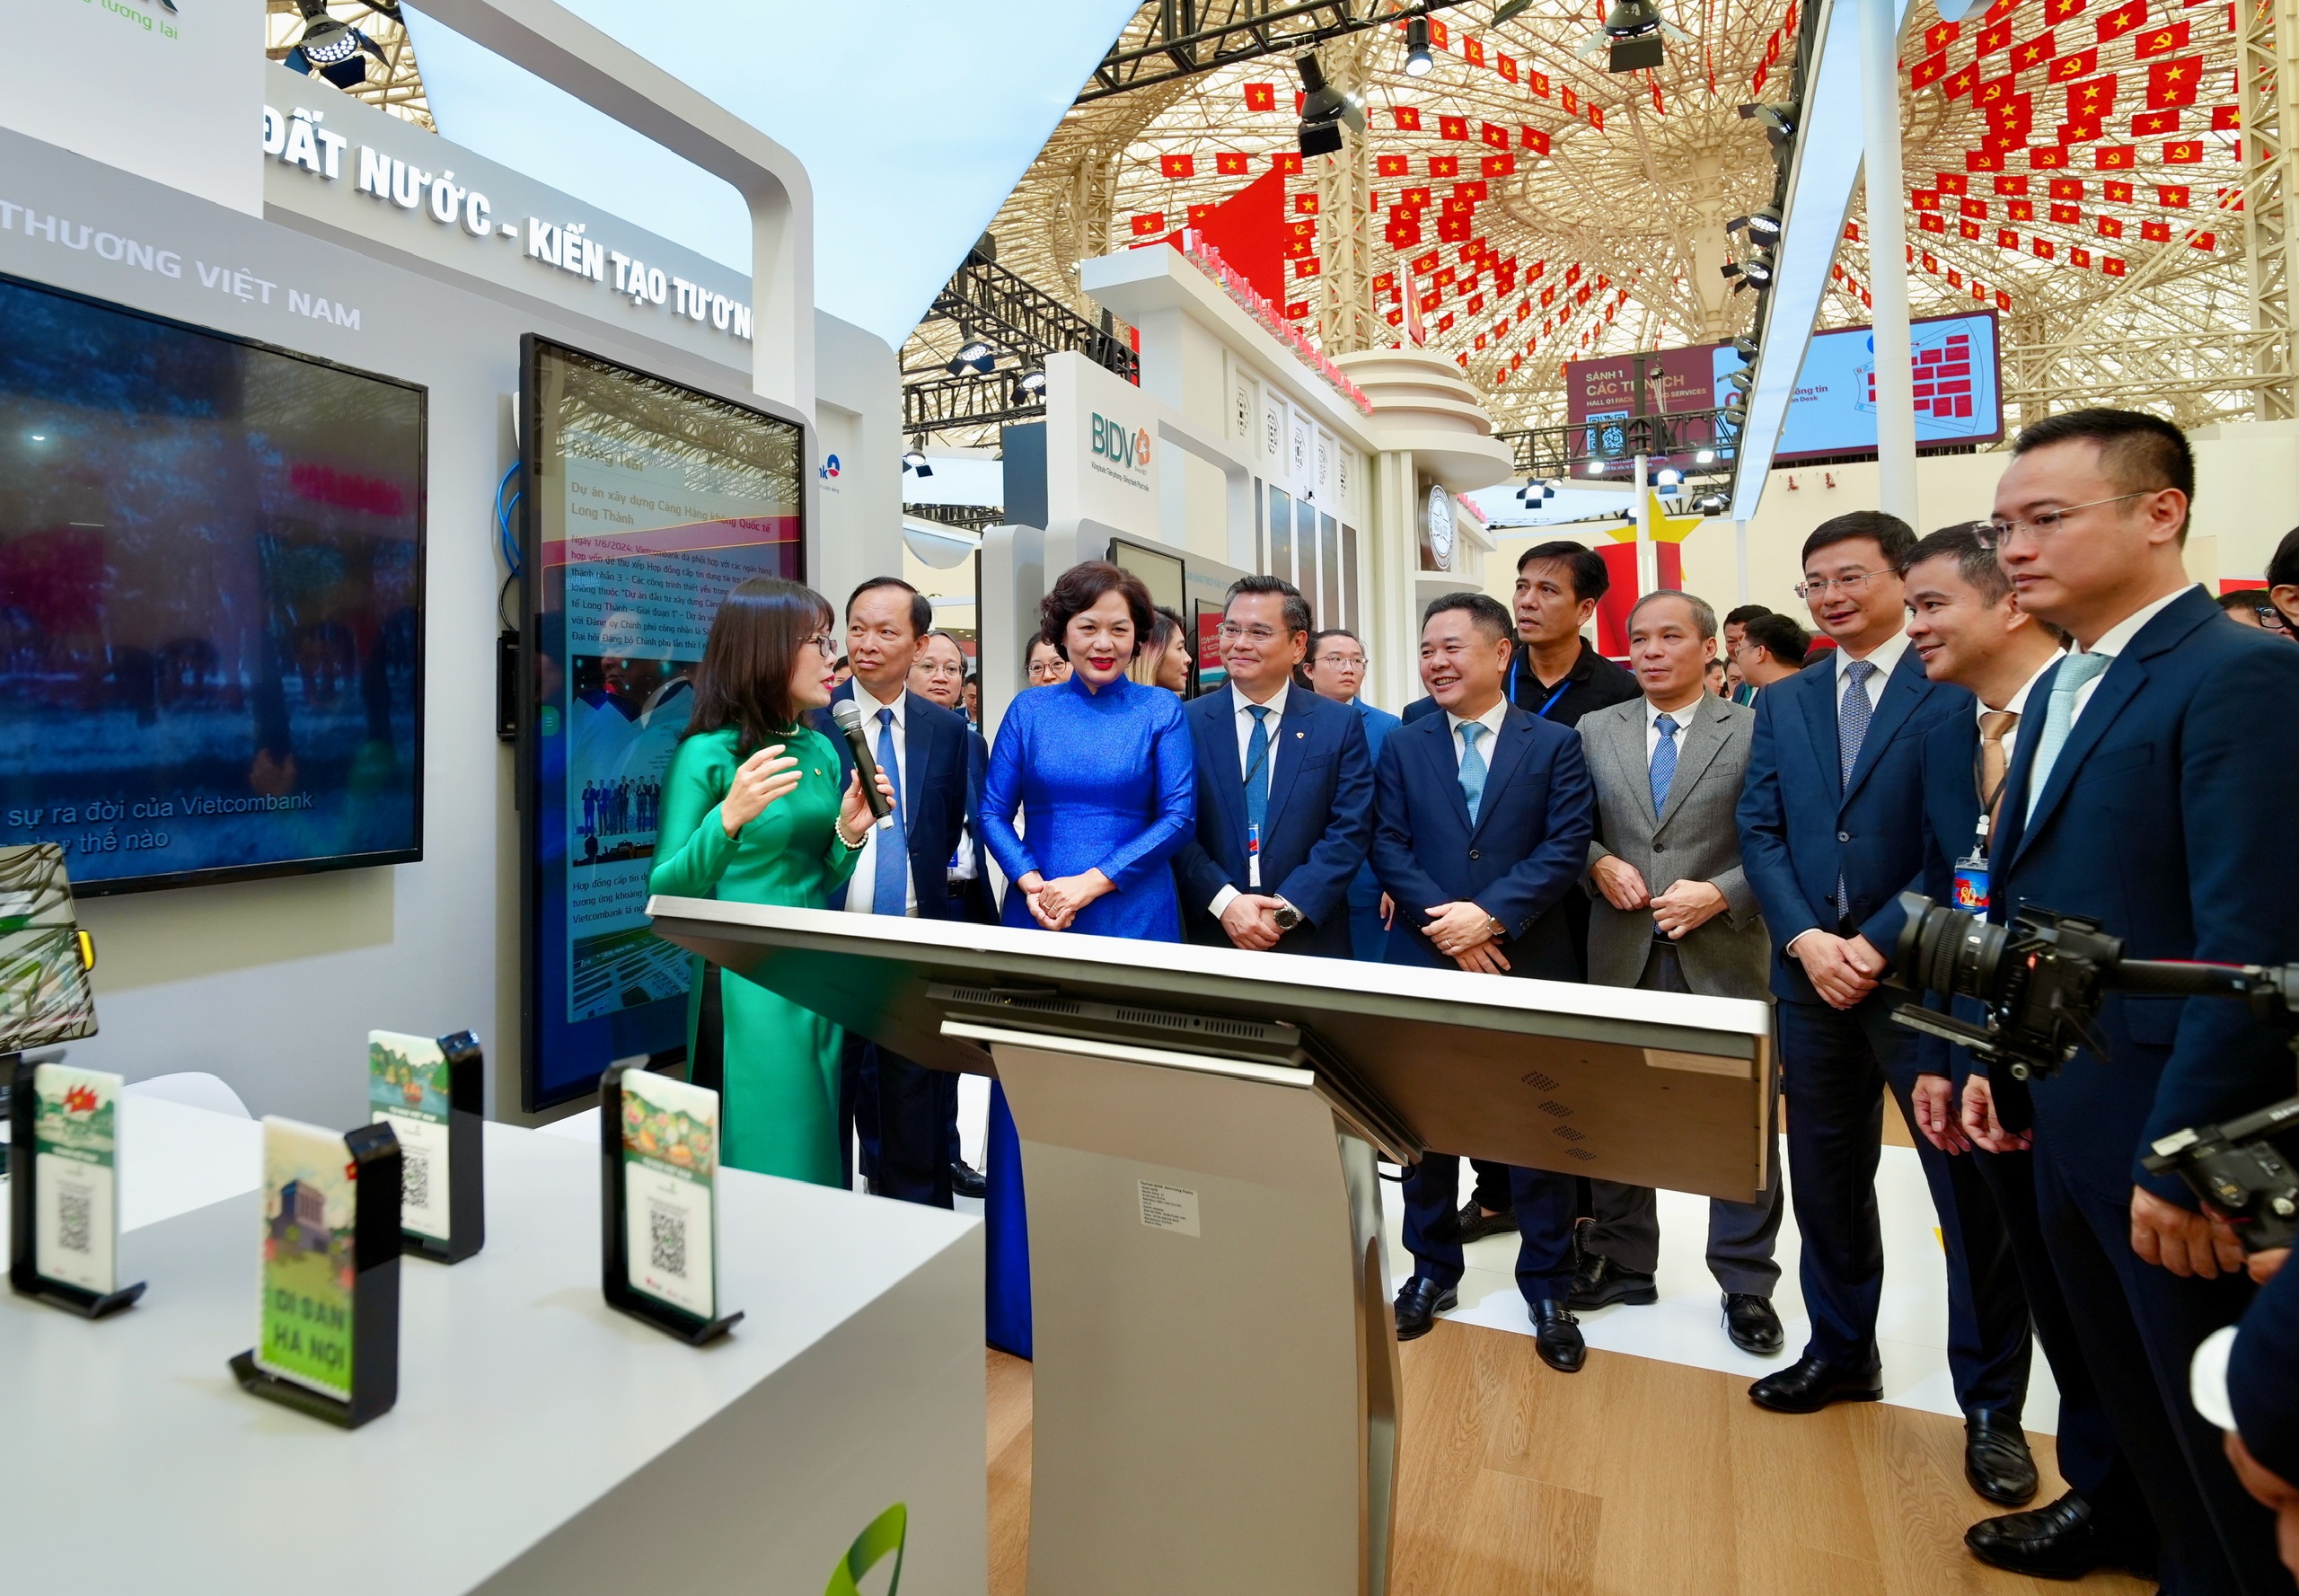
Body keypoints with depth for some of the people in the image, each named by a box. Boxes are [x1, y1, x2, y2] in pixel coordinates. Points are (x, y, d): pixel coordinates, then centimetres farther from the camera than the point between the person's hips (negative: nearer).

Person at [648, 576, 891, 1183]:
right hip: (745, 986, -6)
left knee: (816, 1159, 16)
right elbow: (666, 889, -13)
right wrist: (729, 818, -28)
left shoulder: (820, 750, 8)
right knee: (760, 1165, 4)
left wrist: (848, 833, -5)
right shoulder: (708, 753, -10)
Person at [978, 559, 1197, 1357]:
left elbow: (1178, 815, -5)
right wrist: (1030, 882, -12)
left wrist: (1094, 882, -13)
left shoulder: (1162, 712, 2)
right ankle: (1029, 1297, 24)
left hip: (1133, 922, -1)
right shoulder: (1029, 710, 7)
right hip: (1036, 920, 2)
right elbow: (993, 812, 5)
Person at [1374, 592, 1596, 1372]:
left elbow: (1567, 847, -7)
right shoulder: (1401, 746, 7)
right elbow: (1388, 847, -1)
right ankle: (1433, 1271, 31)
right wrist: (1443, 923, -14)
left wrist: (1490, 913, -18)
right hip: (1425, 964, 2)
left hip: (1531, 967, -1)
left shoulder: (1555, 744, 2)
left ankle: (1547, 1288, 26)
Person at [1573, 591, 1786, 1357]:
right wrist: (1598, 863, -9)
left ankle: (1746, 1282, 26)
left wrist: (1720, 895, -15)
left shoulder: (1756, 731, -1)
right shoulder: (1595, 730, 8)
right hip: (1622, 954, 3)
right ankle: (1622, 1262, 30)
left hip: (1723, 956, -2)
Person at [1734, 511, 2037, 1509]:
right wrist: (1805, 940, -9)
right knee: (1825, 1175, 15)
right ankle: (1841, 1352, 33)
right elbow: (1760, 832, 5)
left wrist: (1885, 943, -17)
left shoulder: (1960, 690, -4)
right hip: (1812, 973, 5)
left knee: (1971, 1187, 5)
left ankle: (1991, 1404, 23)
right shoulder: (1781, 703, 11)